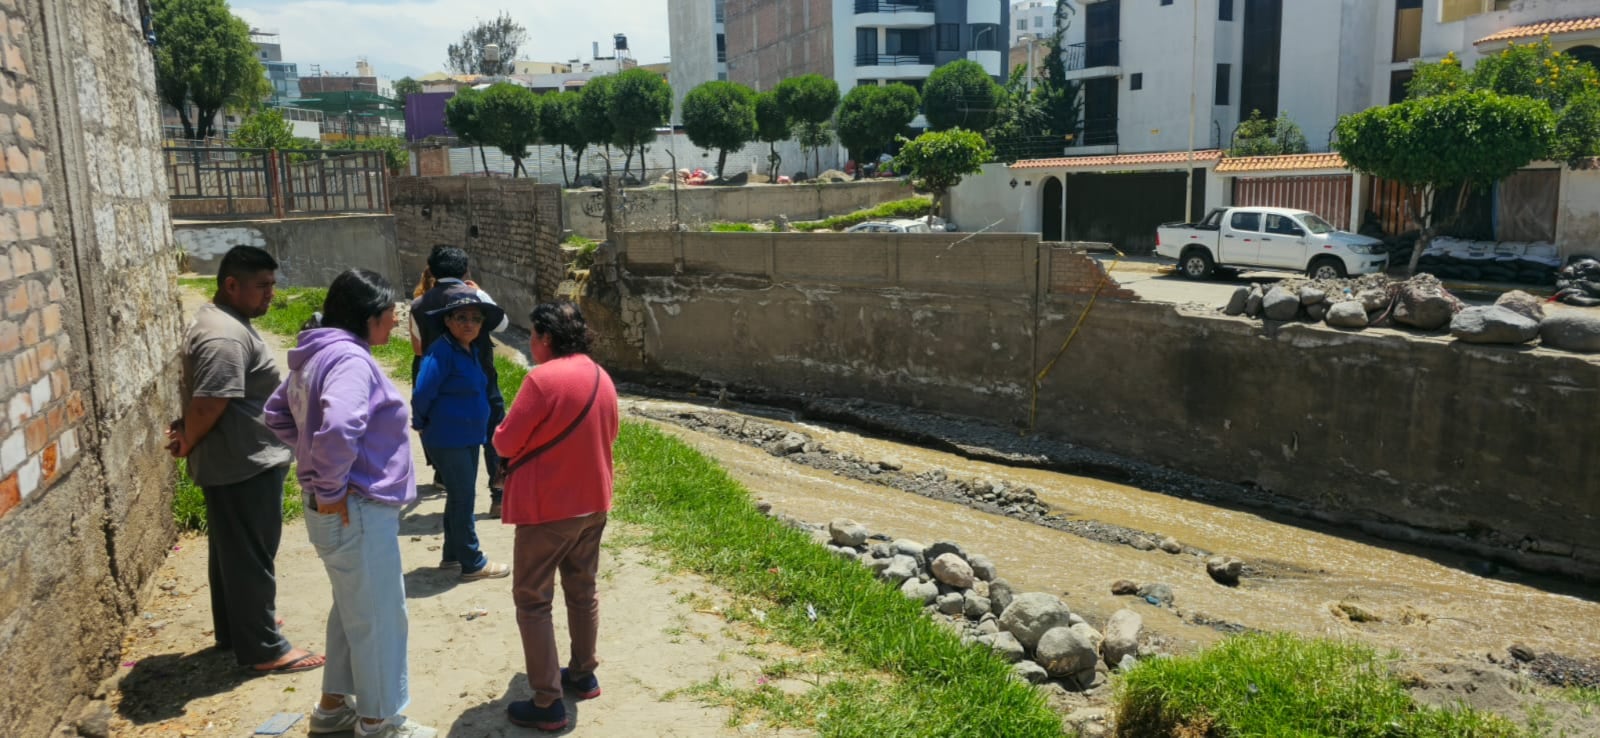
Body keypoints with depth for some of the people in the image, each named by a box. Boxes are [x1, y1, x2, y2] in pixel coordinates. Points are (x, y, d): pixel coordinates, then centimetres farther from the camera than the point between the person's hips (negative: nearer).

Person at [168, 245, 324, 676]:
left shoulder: (225, 322, 12)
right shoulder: (225, 337, -24)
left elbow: (203, 400, 19)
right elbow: (208, 403, -28)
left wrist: (185, 433, 8)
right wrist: (187, 444, -11)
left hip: (241, 461, 11)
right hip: (245, 464, -11)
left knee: (232, 552, 20)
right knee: (251, 557, -1)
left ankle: (236, 629, 34)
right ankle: (263, 649, 9)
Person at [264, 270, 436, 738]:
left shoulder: (316, 355, 9)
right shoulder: (351, 359, -22)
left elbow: (278, 414, 22)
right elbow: (338, 428, -37)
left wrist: (313, 458, 15)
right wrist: (331, 491, -24)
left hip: (346, 507, 10)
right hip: (357, 510, -10)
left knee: (352, 610, 23)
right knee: (378, 617, 5)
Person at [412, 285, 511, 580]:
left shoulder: (471, 350, 7)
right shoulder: (442, 351, -20)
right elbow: (422, 394, -23)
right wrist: (422, 424, -8)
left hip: (469, 437, 9)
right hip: (449, 440, -9)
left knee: (460, 497, 17)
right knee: (463, 499, 0)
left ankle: (452, 555, 31)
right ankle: (473, 564, 10)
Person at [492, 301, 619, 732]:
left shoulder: (543, 379, -19)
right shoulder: (602, 378, 4)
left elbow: (505, 443, -13)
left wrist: (503, 434, 8)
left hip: (547, 507, -7)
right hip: (593, 503, 7)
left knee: (533, 601, 2)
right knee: (582, 592, 20)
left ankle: (547, 704, 4)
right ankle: (583, 675, 33)